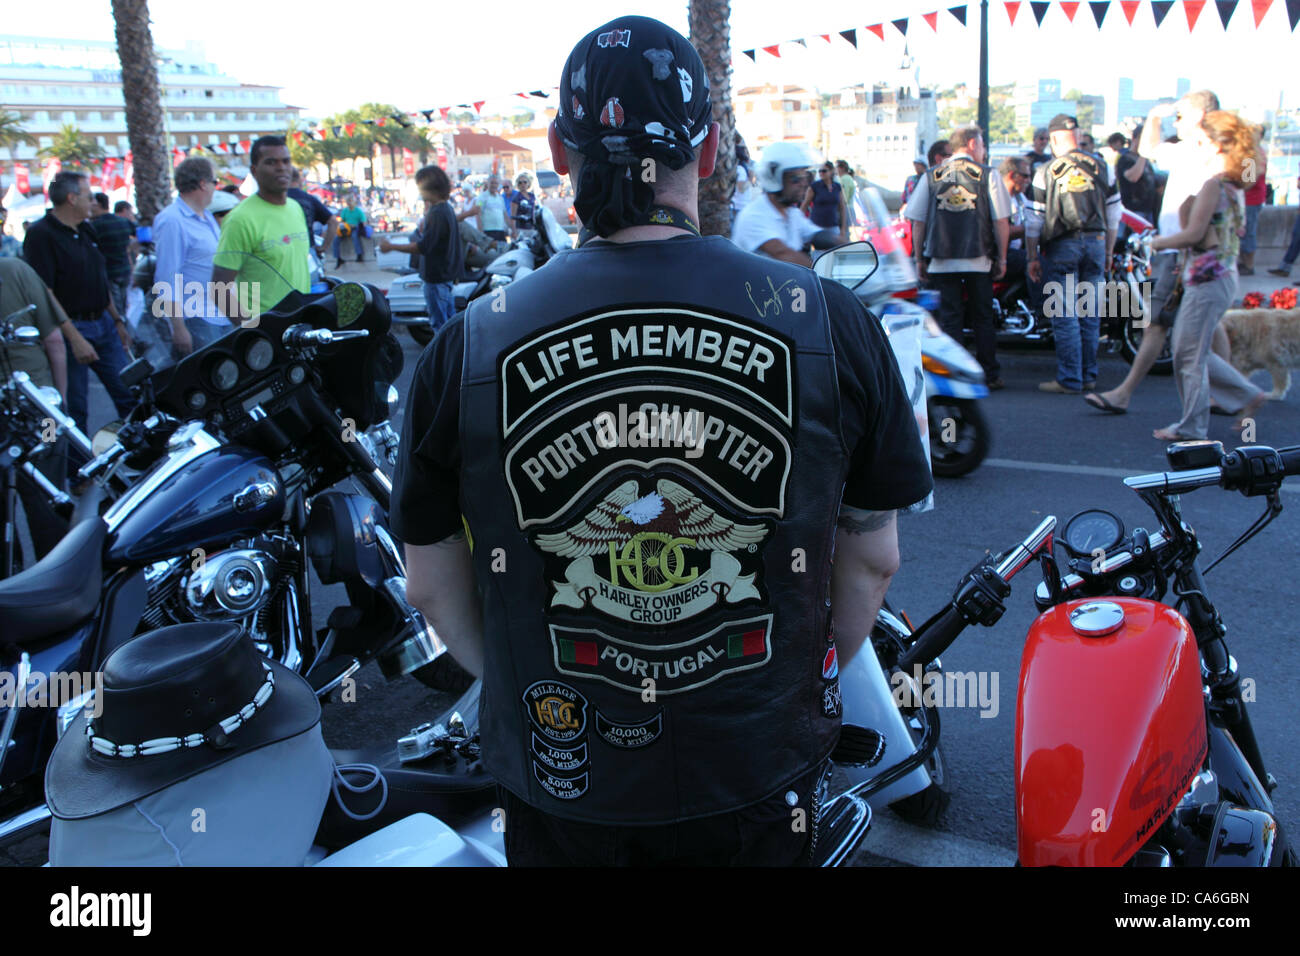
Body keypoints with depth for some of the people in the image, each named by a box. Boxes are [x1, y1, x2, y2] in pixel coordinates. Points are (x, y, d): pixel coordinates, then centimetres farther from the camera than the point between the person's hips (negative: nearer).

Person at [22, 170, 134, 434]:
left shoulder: (84, 231, 14)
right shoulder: (41, 235, -13)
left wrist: (117, 320, 18)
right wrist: (73, 338, -23)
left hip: (103, 323, 8)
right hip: (72, 327, -8)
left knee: (130, 397, 7)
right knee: (75, 411, 1)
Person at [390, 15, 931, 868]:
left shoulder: (468, 348, -13)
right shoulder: (831, 321, -13)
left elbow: (431, 584, -3)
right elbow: (873, 557, -3)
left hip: (558, 777, 0)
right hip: (761, 773, 0)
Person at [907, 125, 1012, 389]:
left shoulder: (931, 176, 5)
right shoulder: (987, 175, 0)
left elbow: (917, 221, 3)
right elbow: (1001, 221, -2)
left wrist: (919, 259, 9)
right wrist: (1002, 258, 7)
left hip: (942, 262, 1)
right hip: (979, 261, -1)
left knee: (950, 319, 5)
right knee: (983, 319, 9)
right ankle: (989, 375, 14)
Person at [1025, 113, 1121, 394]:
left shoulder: (1046, 172, -5)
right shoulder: (1101, 168, 7)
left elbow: (1033, 220, -5)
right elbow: (1113, 215, 10)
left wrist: (1032, 257, 1)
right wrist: (1108, 252, 19)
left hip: (1061, 247, -4)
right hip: (1095, 243, 4)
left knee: (1064, 315, -1)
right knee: (1090, 313, 11)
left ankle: (1070, 379, -2)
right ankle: (1089, 375, 17)